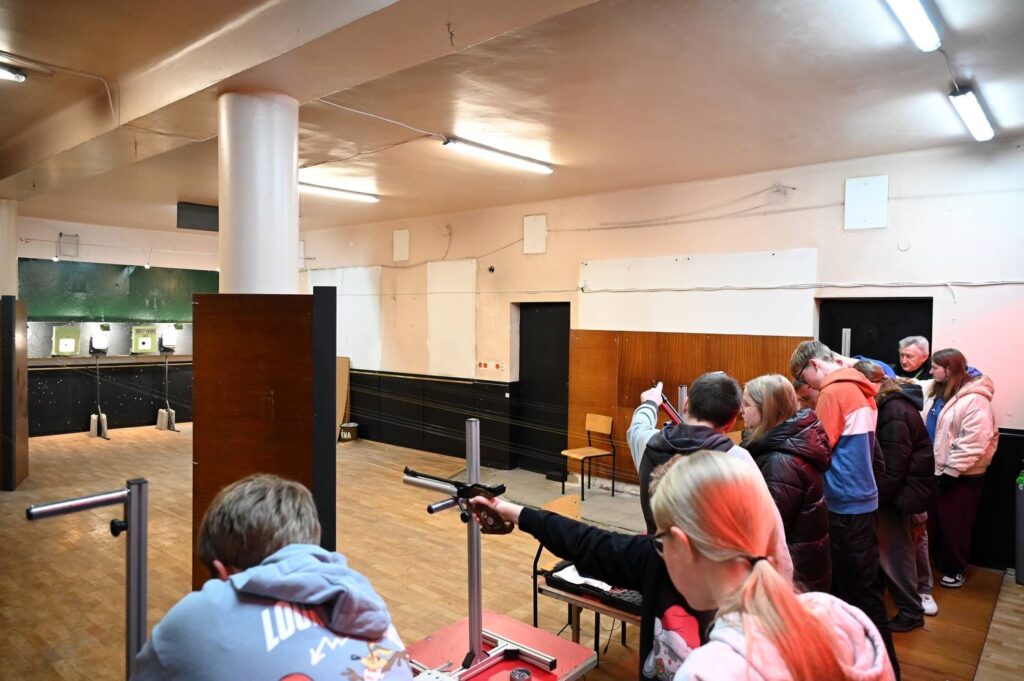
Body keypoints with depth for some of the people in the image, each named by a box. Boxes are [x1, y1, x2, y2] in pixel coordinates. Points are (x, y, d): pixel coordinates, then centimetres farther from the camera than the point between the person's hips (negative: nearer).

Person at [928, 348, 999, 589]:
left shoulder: (974, 399, -18)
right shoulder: (941, 393, 9)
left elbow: (974, 441, -24)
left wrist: (951, 470, -21)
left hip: (962, 476, -8)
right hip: (942, 470, 8)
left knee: (955, 525, 6)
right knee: (941, 522, 16)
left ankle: (955, 571, 22)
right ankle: (943, 565, 30)